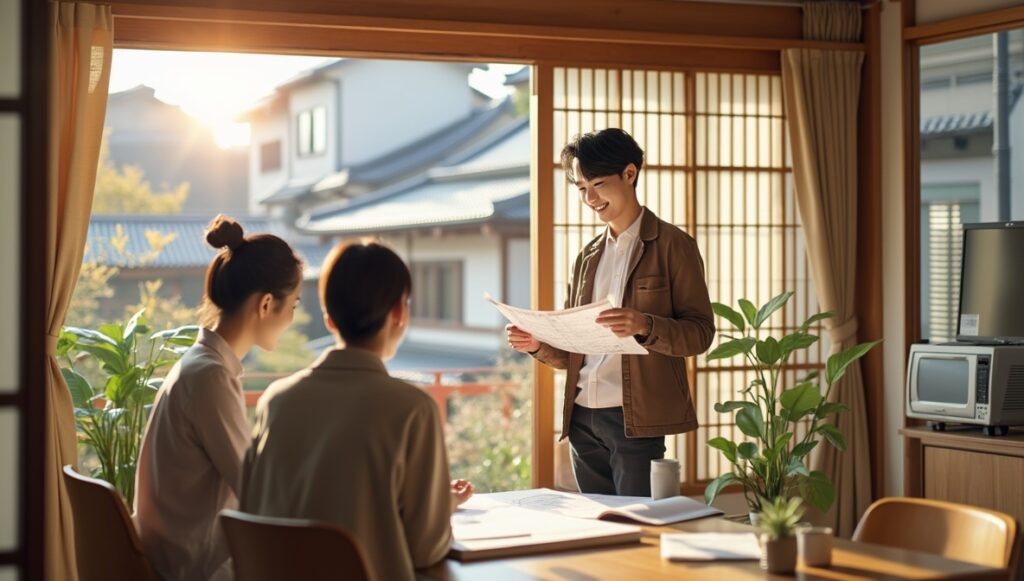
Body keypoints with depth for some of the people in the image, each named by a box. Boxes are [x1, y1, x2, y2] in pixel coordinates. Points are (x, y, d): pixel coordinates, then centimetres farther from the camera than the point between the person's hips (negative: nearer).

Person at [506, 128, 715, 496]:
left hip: (636, 420, -6)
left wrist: (644, 326, -25)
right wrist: (538, 345, -1)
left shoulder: (672, 245, 0)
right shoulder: (587, 257, 18)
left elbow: (700, 332, -7)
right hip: (582, 420, 6)